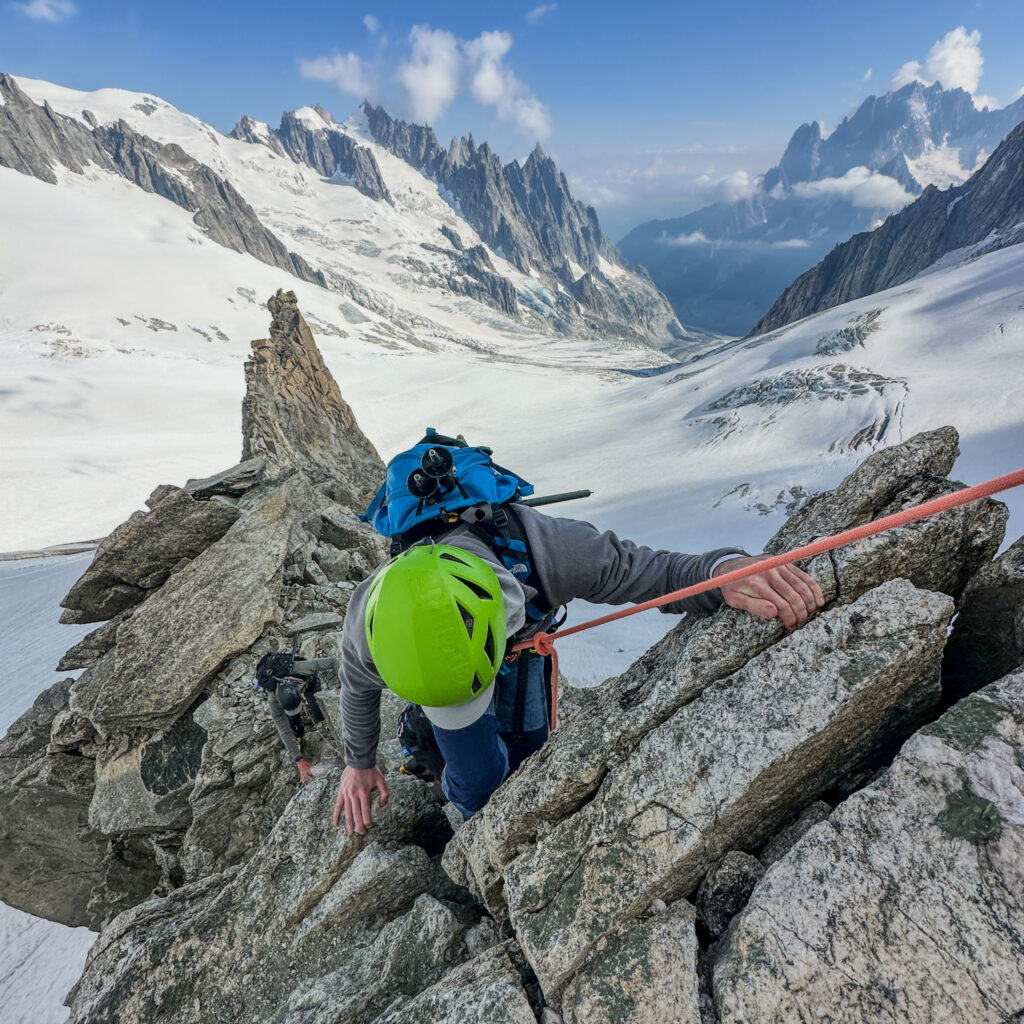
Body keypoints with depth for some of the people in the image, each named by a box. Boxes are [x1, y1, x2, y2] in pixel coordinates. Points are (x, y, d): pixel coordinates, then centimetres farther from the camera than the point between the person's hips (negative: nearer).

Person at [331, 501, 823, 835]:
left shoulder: (551, 551, -47)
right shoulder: (368, 625, -38)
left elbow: (662, 573, -34)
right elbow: (358, 688, -12)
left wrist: (723, 568, -58)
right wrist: (359, 763, 6)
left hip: (523, 635, 1)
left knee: (526, 754, 14)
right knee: (479, 782, -7)